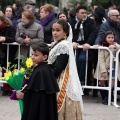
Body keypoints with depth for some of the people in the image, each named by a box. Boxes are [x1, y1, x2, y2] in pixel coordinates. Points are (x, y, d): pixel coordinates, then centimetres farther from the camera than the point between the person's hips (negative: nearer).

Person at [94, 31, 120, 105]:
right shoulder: (103, 46, -6)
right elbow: (101, 59, -10)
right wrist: (103, 71, -18)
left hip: (112, 67, 1)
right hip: (103, 67, -1)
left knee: (111, 84, -8)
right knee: (102, 83, 0)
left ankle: (109, 97, 12)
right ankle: (104, 97, 20)